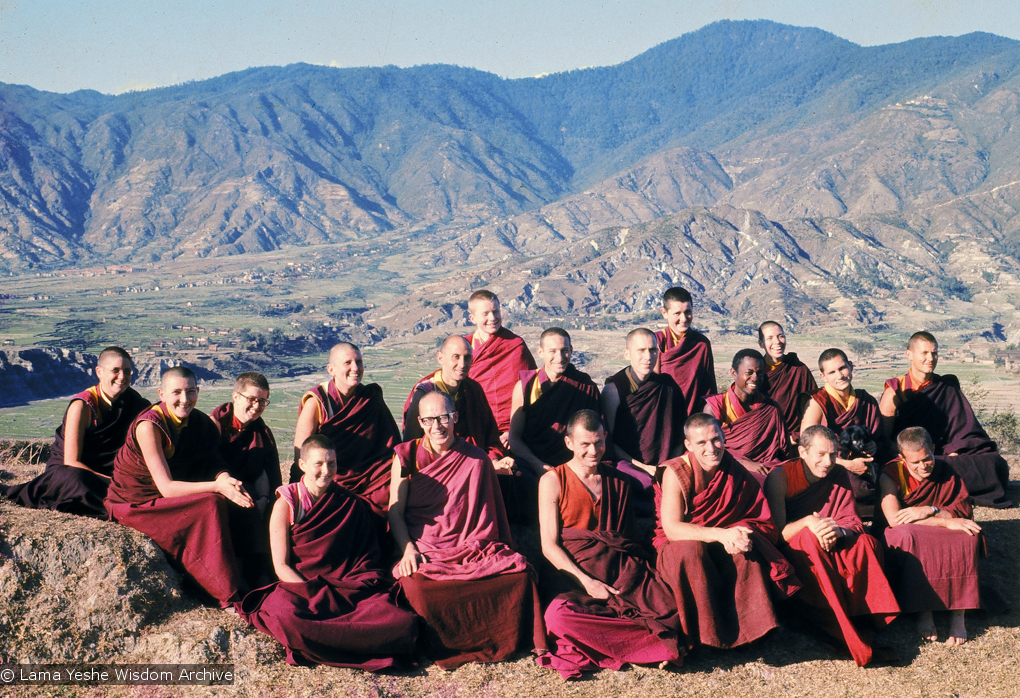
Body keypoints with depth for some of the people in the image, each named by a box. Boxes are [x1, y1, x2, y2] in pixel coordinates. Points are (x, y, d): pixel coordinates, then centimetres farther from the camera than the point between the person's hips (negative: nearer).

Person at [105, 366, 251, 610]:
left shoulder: (198, 421, -2)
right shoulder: (149, 426, -23)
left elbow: (211, 462, -3)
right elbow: (167, 488, -26)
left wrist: (225, 479, -28)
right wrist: (217, 486, -36)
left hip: (166, 498, 7)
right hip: (134, 504, -7)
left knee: (221, 503, -17)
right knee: (211, 505, -24)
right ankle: (229, 597, -20)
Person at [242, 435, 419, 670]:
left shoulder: (350, 504, 12)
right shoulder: (286, 504, 4)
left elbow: (367, 562, 10)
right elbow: (281, 565, -2)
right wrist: (314, 595, -16)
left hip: (349, 588, 2)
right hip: (299, 586, -2)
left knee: (404, 623, -27)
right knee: (288, 615, -41)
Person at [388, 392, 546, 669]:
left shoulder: (477, 459, 11)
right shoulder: (407, 456, 8)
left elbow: (489, 515, 15)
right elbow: (395, 511, 6)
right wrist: (408, 549, -11)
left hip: (474, 549, 1)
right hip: (425, 552, -1)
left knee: (520, 572, -26)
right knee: (417, 586, -34)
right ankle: (445, 649, -8)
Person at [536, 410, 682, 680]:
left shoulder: (618, 480, 19)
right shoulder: (553, 481, 7)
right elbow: (549, 545, -1)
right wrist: (585, 581, -15)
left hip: (624, 567, 3)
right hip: (577, 570, -2)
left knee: (671, 608, -26)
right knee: (559, 614, -37)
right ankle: (656, 642, -27)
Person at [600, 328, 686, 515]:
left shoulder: (668, 384, 13)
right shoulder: (614, 389, -1)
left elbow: (679, 432, 19)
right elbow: (607, 441, -3)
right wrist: (644, 467, -9)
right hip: (629, 469, -4)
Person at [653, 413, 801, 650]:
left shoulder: (735, 472, -5)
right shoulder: (676, 473, -16)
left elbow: (763, 523, -7)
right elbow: (671, 528, -24)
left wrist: (736, 536, -30)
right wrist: (722, 534, -36)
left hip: (724, 550, 3)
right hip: (678, 549, -3)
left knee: (744, 544, -30)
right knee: (691, 549, -37)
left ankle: (749, 627, -22)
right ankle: (708, 633, -24)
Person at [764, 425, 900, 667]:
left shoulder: (839, 476, 5)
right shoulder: (781, 477, -10)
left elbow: (853, 524, -5)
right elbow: (776, 531, -18)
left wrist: (839, 531, -30)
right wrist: (807, 522, -38)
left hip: (830, 555, 4)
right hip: (789, 553, -4)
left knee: (865, 543, -25)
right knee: (810, 538, -37)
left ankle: (863, 625, -28)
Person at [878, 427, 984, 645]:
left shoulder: (945, 472, 2)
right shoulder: (890, 475, -10)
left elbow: (965, 511, -4)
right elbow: (894, 519, -22)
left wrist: (929, 511, -21)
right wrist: (946, 522, -24)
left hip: (941, 536, 3)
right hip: (904, 540, -3)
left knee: (968, 538, -29)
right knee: (907, 537, -38)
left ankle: (958, 612, -26)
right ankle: (923, 611, -31)